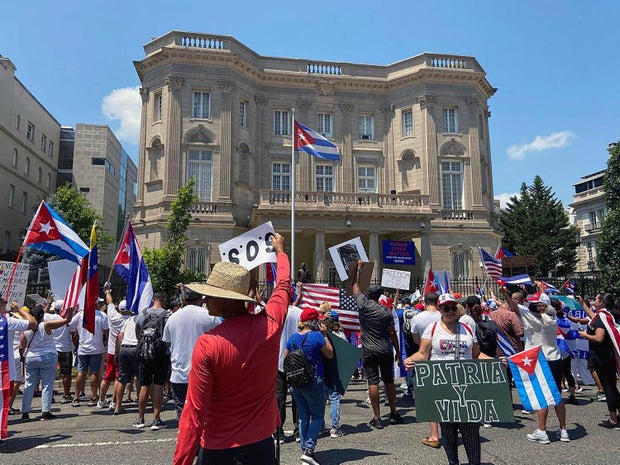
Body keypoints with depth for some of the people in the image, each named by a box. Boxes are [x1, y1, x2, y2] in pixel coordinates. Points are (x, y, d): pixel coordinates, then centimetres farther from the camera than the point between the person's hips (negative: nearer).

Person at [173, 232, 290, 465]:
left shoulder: (207, 344, -21)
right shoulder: (270, 325, -11)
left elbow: (194, 412, -19)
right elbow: (283, 286, 10)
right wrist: (280, 250, 27)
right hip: (261, 445, 4)